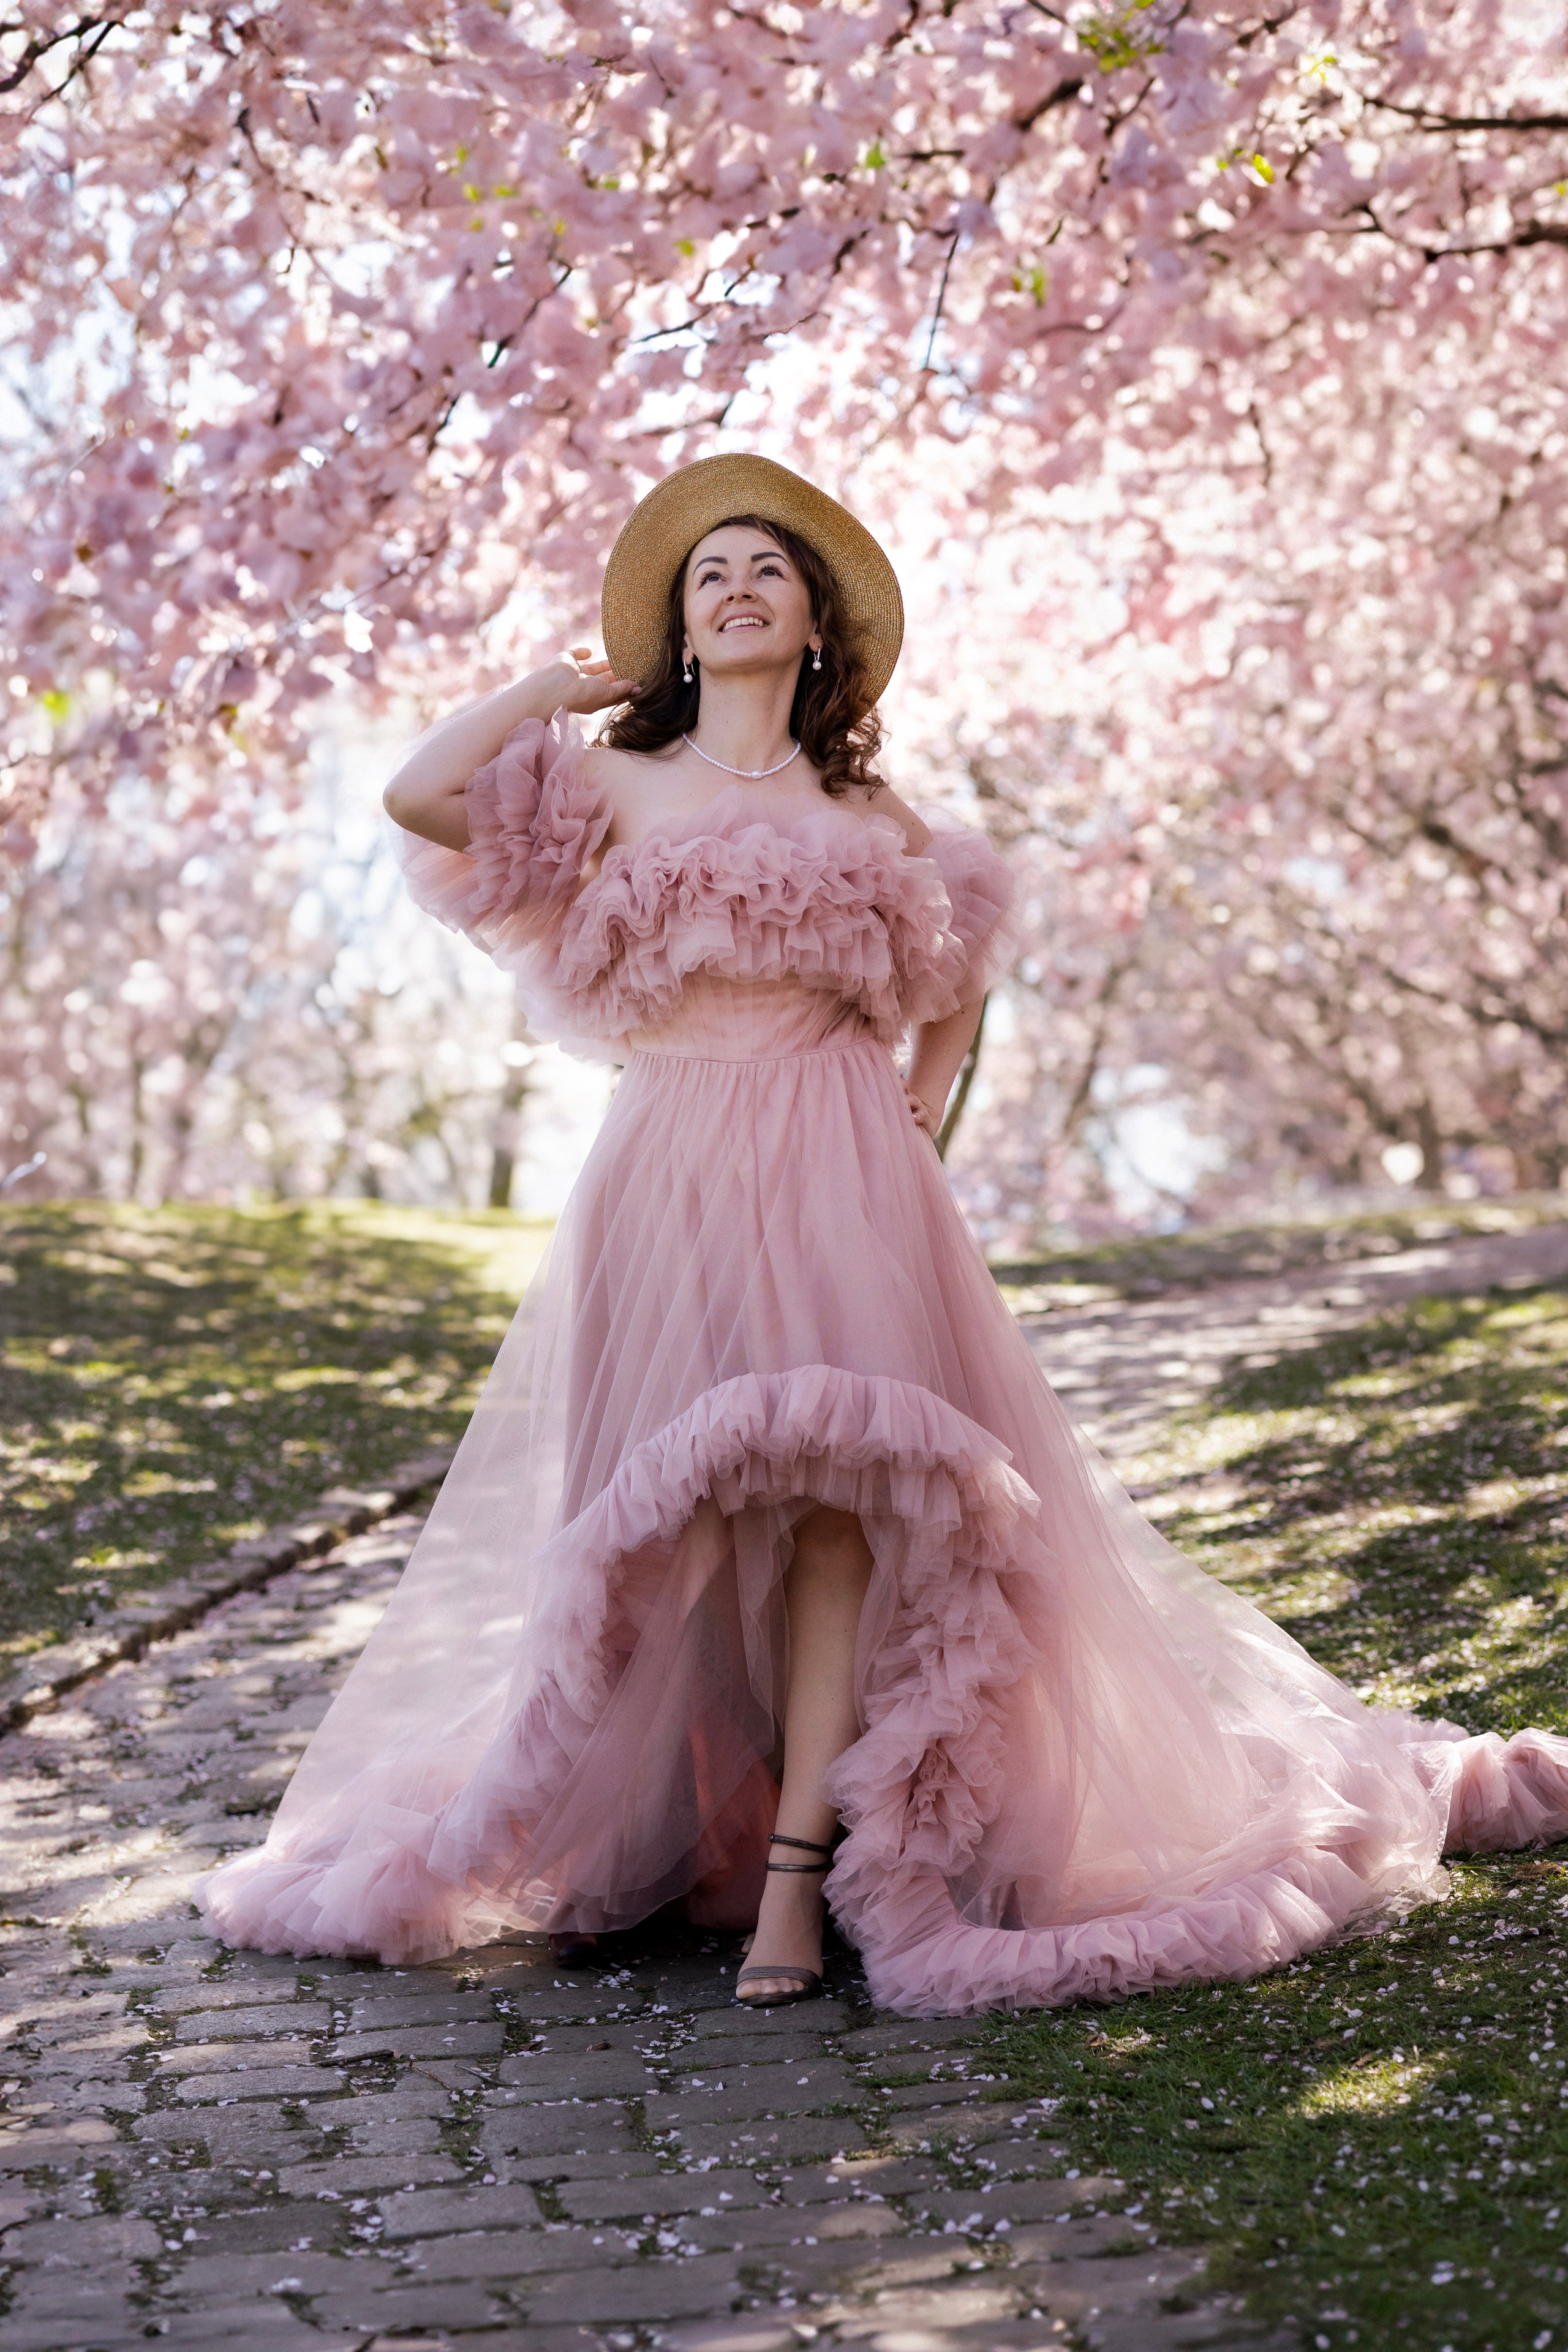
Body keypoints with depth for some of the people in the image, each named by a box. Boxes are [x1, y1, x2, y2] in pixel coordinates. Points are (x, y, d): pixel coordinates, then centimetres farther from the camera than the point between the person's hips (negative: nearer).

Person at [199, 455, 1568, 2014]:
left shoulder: (864, 811, 16)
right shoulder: (619, 786, 10)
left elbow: (956, 977, 29)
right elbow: (419, 793, -5)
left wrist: (925, 1110, 13)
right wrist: (565, 683, 8)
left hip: (839, 1169, 0)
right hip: (670, 1169, 0)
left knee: (834, 1473, -16)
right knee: (672, 1501, -3)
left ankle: (798, 1860, -17)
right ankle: (636, 1837, 14)